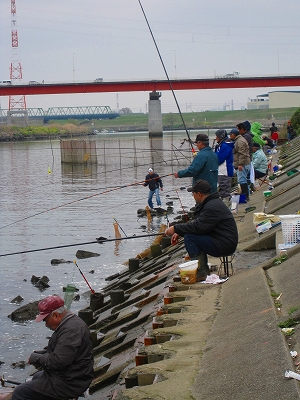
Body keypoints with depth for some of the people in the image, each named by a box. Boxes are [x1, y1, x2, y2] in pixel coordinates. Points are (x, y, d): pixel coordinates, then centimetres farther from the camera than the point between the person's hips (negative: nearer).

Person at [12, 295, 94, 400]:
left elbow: (57, 361, -30)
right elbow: (53, 350, 21)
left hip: (69, 383, -11)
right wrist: (38, 354, 3)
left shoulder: (71, 330, -25)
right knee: (37, 377, 35)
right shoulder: (70, 323, 10)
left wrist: (36, 358, -14)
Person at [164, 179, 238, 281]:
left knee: (189, 237, -18)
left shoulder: (212, 207, -20)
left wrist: (176, 228, -16)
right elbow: (196, 223, 17)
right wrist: (179, 233, 7)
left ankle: (201, 272, -16)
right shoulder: (209, 203, 15)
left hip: (224, 245, -11)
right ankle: (204, 268, 15)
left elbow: (198, 226, -26)